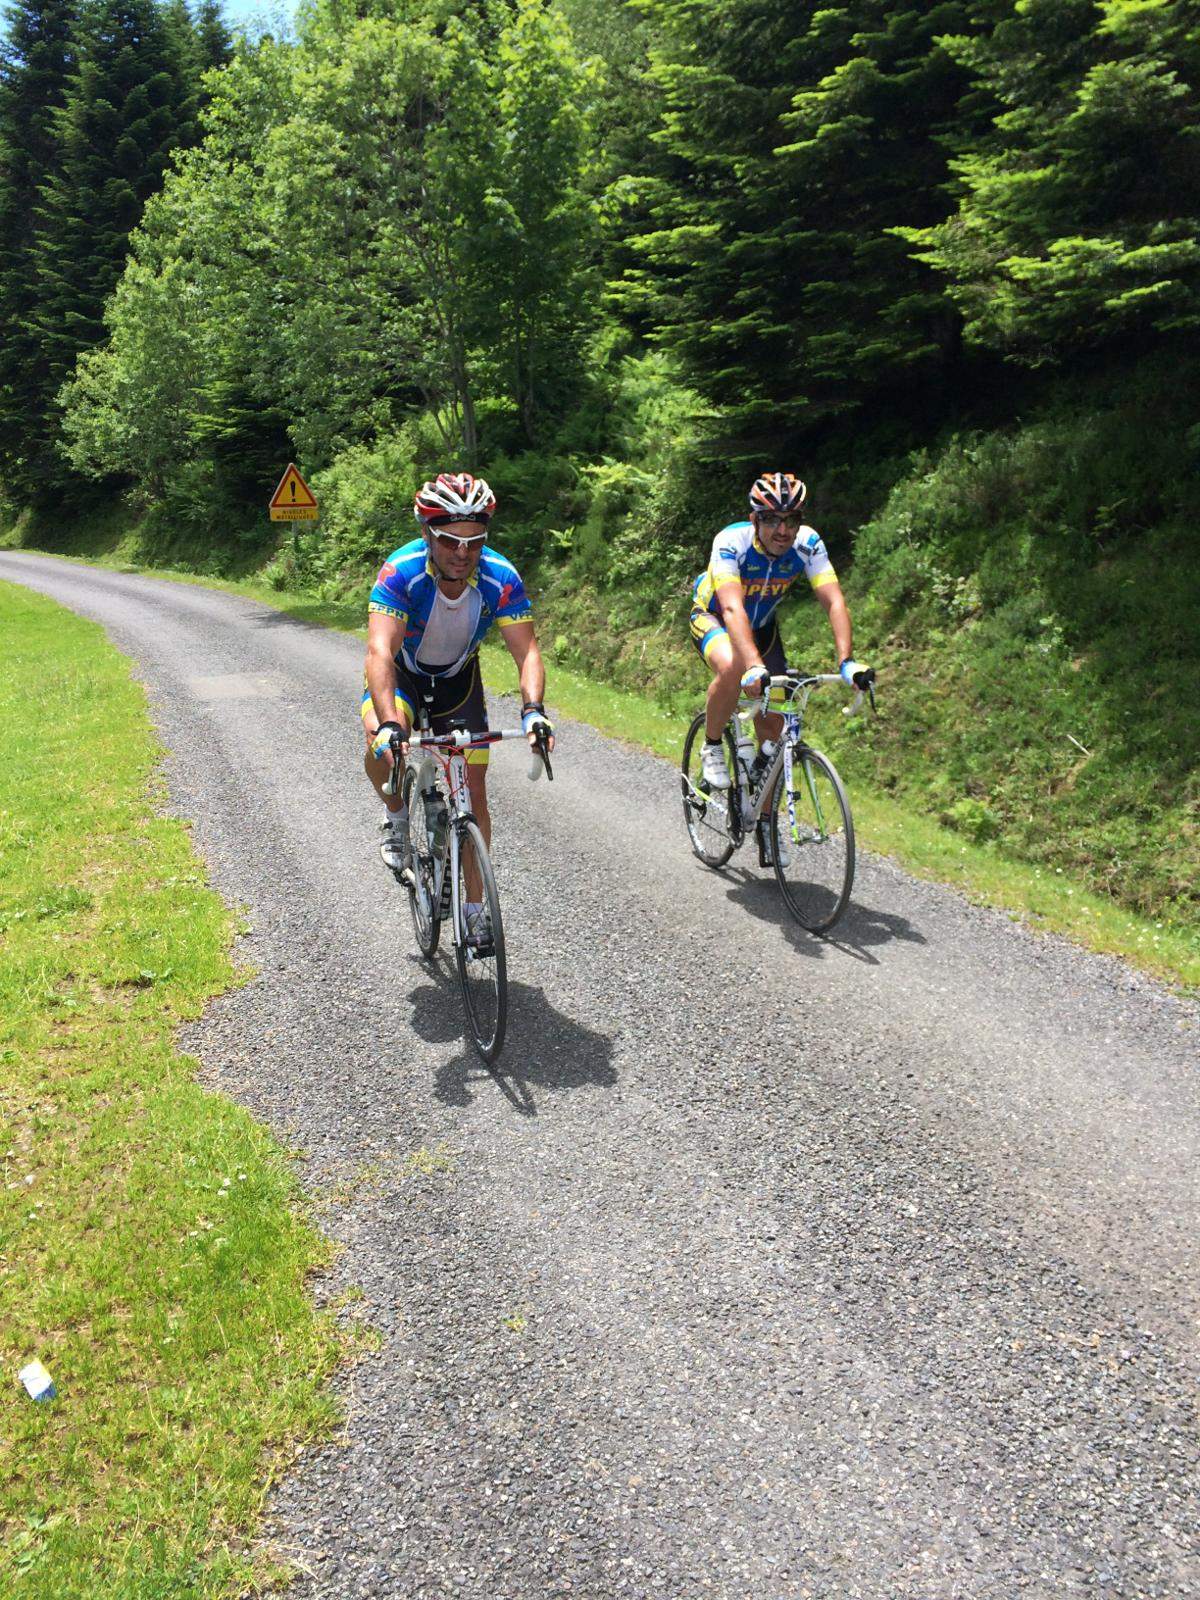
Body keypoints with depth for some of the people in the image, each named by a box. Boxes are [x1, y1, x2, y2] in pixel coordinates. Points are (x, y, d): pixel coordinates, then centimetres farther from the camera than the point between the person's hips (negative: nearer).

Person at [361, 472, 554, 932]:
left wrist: (532, 710, -48)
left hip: (457, 674, 2)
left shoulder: (501, 578, -28)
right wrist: (387, 725, -58)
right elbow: (380, 652, -44)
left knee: (474, 789, -3)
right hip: (402, 669, -1)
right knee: (381, 743, -32)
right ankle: (396, 816, 2)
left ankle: (475, 907, 9)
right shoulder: (401, 572, -35)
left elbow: (527, 652, -29)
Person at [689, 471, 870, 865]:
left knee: (773, 727, -3)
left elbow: (834, 601, -32)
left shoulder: (807, 543, -25)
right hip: (713, 618, -4)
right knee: (732, 670, -38)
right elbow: (732, 608, -47)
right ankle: (711, 748, -11)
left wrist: (846, 660, -48)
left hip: (763, 625, 4)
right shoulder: (731, 542, -34)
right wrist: (754, 666, -62)